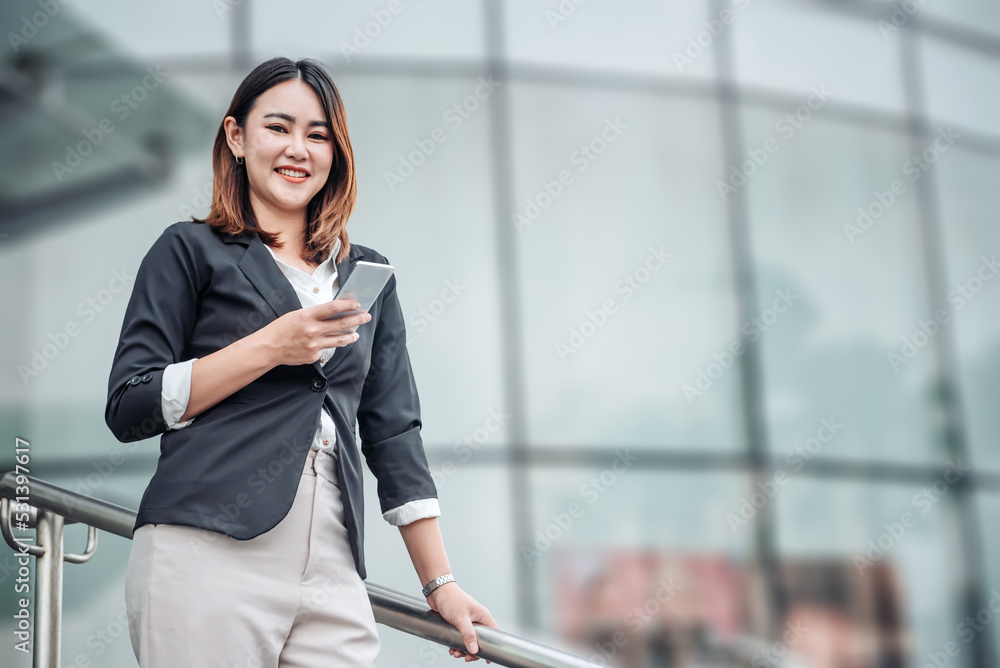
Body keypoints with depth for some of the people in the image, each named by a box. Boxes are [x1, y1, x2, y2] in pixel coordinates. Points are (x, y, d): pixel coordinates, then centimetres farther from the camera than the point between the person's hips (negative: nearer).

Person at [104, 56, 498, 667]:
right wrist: (271, 346, -9)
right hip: (209, 556, -3)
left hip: (332, 575, 4)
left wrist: (441, 584, 12)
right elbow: (128, 409, 0)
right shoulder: (192, 250, 7)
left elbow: (396, 432, 17)